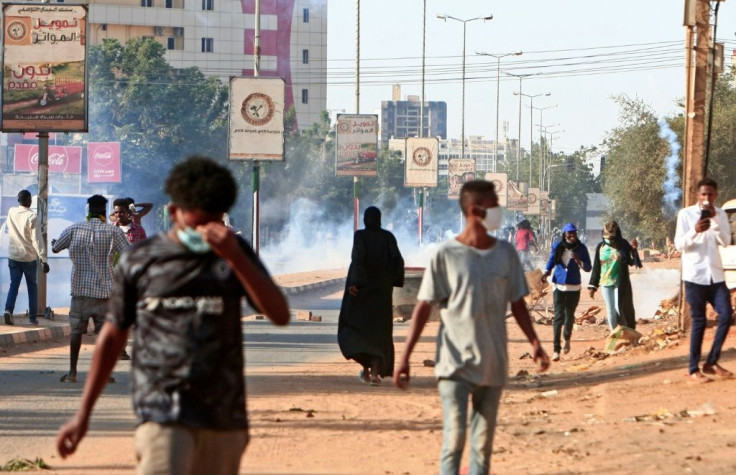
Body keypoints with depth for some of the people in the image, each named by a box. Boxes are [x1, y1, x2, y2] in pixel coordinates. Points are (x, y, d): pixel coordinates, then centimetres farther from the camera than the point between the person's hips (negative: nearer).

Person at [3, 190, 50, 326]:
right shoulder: (31, 216, -14)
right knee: (32, 286, 10)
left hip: (13, 256, 3)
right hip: (29, 257, -3)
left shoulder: (11, 212, 1)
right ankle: (33, 317, 10)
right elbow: (37, 240, -18)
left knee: (14, 284, 3)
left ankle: (8, 309, -21)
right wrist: (43, 259, -17)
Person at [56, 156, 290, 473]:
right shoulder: (139, 262, 5)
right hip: (162, 416, -2)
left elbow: (280, 315, -5)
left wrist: (235, 257, -18)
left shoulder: (234, 254, 7)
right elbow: (113, 336, 14)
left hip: (223, 421, 3)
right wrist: (83, 415, 15)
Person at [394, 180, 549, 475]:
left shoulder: (506, 253, 6)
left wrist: (535, 343, 0)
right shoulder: (446, 254, -6)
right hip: (454, 363, -4)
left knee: (484, 443, 8)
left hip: (492, 365, 4)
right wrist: (405, 357, -8)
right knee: (454, 437, -12)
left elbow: (517, 304, 13)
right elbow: (423, 307, -4)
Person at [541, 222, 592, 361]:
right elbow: (551, 261, 12)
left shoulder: (581, 248, -4)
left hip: (574, 287, 1)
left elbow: (588, 268, -5)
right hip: (559, 286, -1)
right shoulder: (557, 247, -2)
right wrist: (546, 272, -7)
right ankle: (556, 349, -12)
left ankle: (567, 339, 43)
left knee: (569, 315, 13)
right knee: (558, 316, -11)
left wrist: (578, 261, -23)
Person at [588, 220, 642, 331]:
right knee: (610, 311, 6)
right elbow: (596, 267, 8)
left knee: (620, 309, -8)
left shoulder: (623, 245, -2)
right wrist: (592, 286, 6)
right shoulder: (600, 247, 4)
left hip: (621, 283, -3)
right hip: (605, 284, 3)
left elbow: (631, 262, -4)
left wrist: (634, 250, -20)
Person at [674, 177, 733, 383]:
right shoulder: (686, 214, -2)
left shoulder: (720, 214, 9)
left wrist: (715, 219, -15)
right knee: (699, 322, -2)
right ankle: (694, 369, 5)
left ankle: (711, 363, 7)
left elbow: (726, 241, -3)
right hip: (695, 275, -4)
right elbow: (679, 244, -7)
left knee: (726, 315, -5)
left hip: (716, 275, 4)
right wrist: (695, 231, -25)